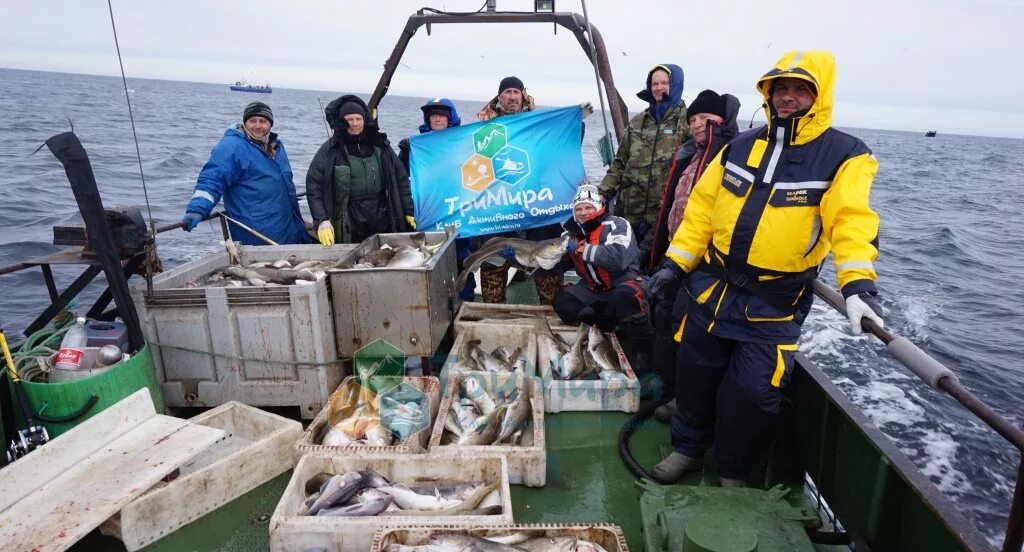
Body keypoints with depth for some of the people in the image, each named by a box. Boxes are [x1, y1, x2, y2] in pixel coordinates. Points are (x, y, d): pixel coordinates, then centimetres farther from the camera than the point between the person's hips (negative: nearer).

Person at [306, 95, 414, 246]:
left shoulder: (380, 145, 8)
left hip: (381, 216, 3)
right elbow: (314, 186, -4)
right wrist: (322, 220, -16)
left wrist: (409, 212, 7)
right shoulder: (330, 150, -1)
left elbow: (400, 178, 11)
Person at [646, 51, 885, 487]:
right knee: (695, 375, 14)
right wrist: (675, 263, 2)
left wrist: (857, 284, -36)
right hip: (711, 286, 4)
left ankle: (733, 473, 28)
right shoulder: (741, 146, 6)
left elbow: (854, 222, -21)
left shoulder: (844, 157, -7)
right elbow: (702, 206, 6)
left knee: (752, 394, 0)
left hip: (773, 304, -4)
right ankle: (687, 448, 38)